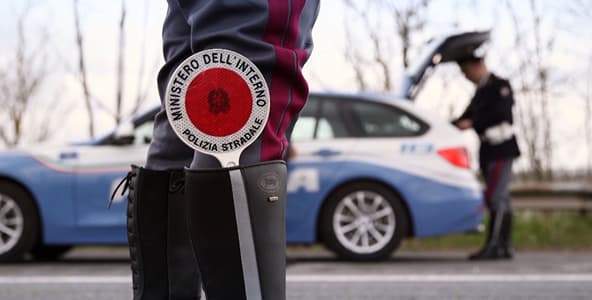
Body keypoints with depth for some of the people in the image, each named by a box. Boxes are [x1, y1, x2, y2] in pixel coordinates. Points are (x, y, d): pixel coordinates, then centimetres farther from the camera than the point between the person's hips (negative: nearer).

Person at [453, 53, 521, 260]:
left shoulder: (500, 86, -7)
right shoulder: (481, 90, 18)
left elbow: (501, 113, -20)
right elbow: (468, 116, 17)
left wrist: (472, 123, -21)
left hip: (502, 149, -9)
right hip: (488, 150, 9)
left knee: (495, 197, -14)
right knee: (500, 199, 10)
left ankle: (492, 246, -18)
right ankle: (504, 247, 14)